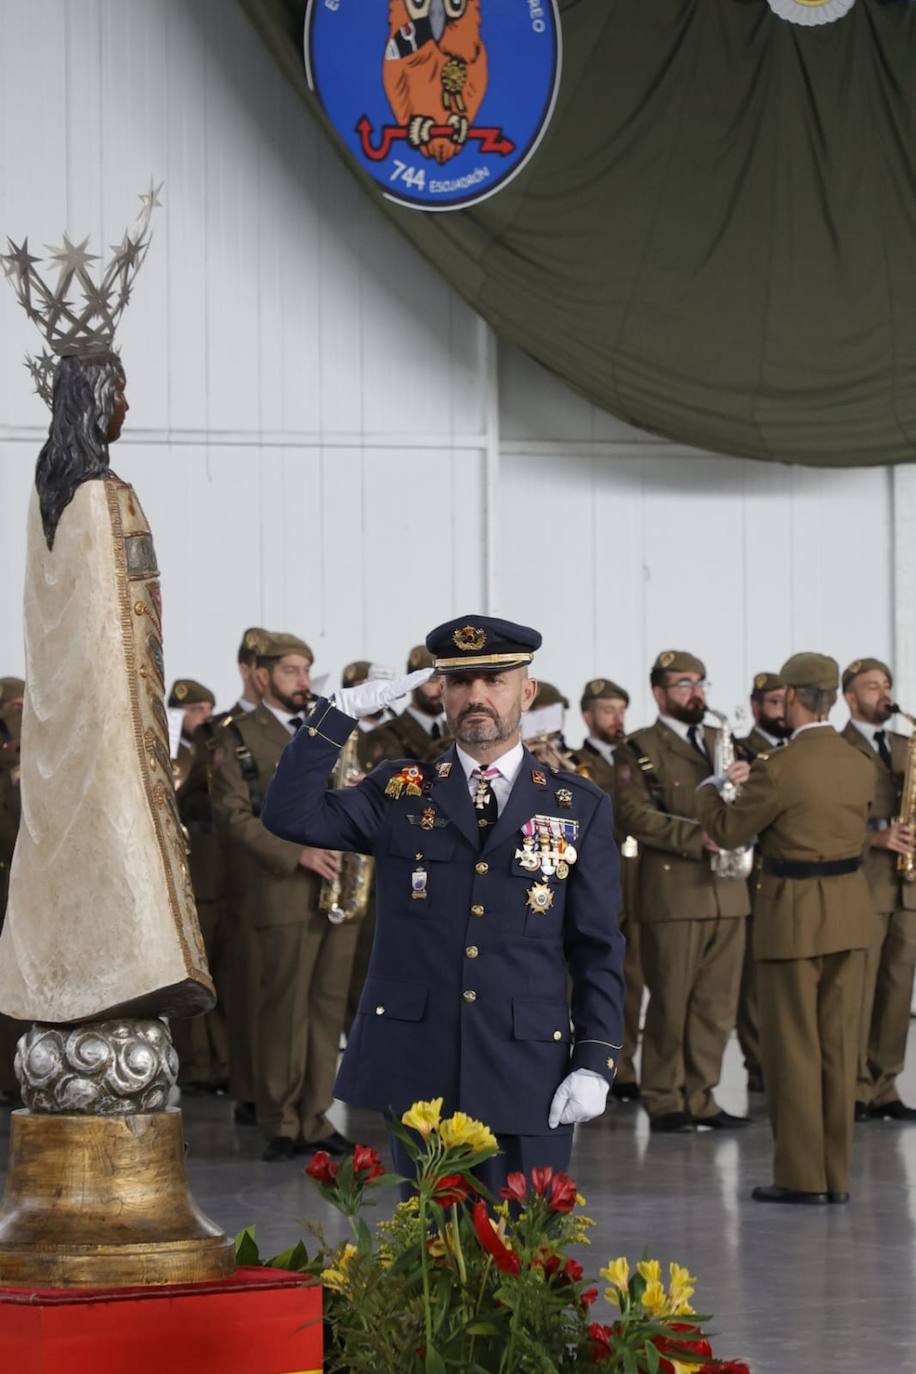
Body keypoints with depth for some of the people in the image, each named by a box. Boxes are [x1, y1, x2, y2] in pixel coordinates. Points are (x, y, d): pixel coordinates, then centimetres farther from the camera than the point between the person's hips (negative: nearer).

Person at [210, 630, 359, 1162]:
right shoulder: (240, 738, 0)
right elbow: (234, 815, -8)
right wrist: (298, 854, -16)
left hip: (339, 891, 5)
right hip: (282, 895, -5)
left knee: (328, 1008, 5)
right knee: (282, 1010, -3)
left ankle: (316, 1119, 10)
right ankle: (282, 1125, 4)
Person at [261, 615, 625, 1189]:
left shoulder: (580, 807, 7)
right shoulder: (400, 792, 10)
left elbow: (599, 951, 5)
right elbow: (290, 815, -3)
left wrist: (596, 1063, -5)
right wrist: (342, 712, -9)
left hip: (527, 1076, 0)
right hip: (418, 1073, 1)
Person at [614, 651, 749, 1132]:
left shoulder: (719, 742, 20)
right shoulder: (642, 749, 0)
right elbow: (635, 814, -12)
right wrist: (698, 836, -19)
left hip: (726, 892, 6)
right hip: (674, 895, -6)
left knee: (717, 1003, 5)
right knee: (670, 1002, -2)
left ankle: (700, 1098, 13)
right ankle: (664, 1100, 6)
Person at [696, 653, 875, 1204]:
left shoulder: (779, 769, -17)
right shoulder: (861, 767, 3)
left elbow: (729, 832, -7)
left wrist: (708, 791, 14)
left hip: (795, 916, -6)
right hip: (851, 911, 6)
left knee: (793, 1046, 2)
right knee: (839, 1044, 10)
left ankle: (802, 1176, 3)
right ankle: (837, 1175, 13)